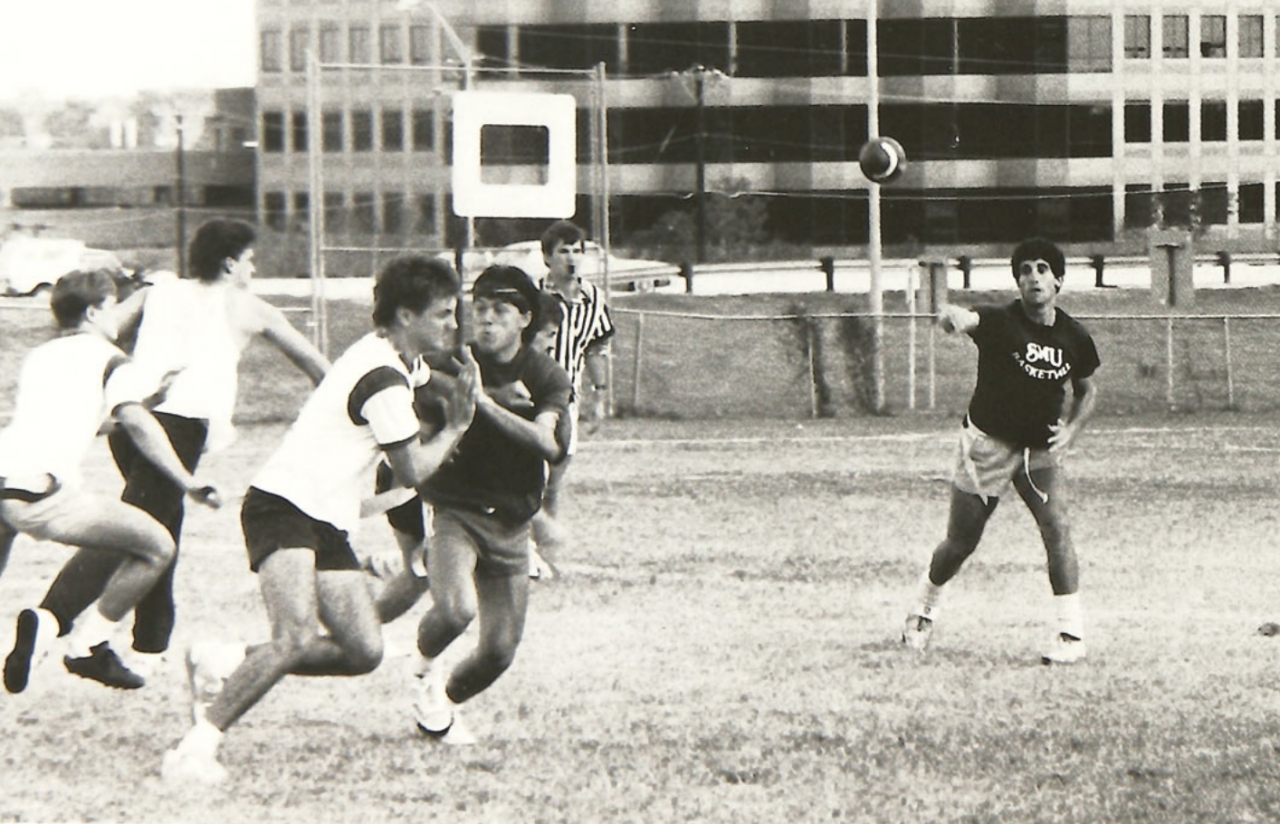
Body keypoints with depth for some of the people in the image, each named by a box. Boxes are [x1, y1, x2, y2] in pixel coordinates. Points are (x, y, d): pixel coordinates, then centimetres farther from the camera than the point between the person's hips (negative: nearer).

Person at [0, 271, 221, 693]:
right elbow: (135, 421, -3)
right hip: (41, 492, -6)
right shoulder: (110, 360, 12)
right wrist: (187, 482, -5)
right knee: (156, 547, 3)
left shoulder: (37, 356, 30)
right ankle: (88, 646, 2)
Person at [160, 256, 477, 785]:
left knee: (364, 652, -2)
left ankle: (225, 665, 12)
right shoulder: (383, 381, -17)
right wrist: (454, 429, 7)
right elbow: (412, 472, -10)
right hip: (283, 507, -10)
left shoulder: (398, 360, 13)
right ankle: (196, 748, -24)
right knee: (297, 638, -28)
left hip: (326, 522, 10)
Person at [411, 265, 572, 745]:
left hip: (510, 524, 3)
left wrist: (486, 404, -28)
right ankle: (425, 667, 3)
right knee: (456, 608, -30)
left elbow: (547, 444, -18)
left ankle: (440, 704, 32)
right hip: (453, 511, -3)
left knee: (499, 651, 2)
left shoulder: (547, 379, 0)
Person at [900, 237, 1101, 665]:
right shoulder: (1001, 322, -16)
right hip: (987, 444, -3)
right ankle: (922, 610, 34)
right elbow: (964, 320, -37)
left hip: (1040, 449, 3)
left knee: (1057, 529, -17)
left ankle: (1071, 634, -14)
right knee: (961, 542, 6)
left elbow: (1087, 391, 13)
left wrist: (1070, 431, -5)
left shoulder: (1074, 337, -4)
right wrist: (954, 317, -62)